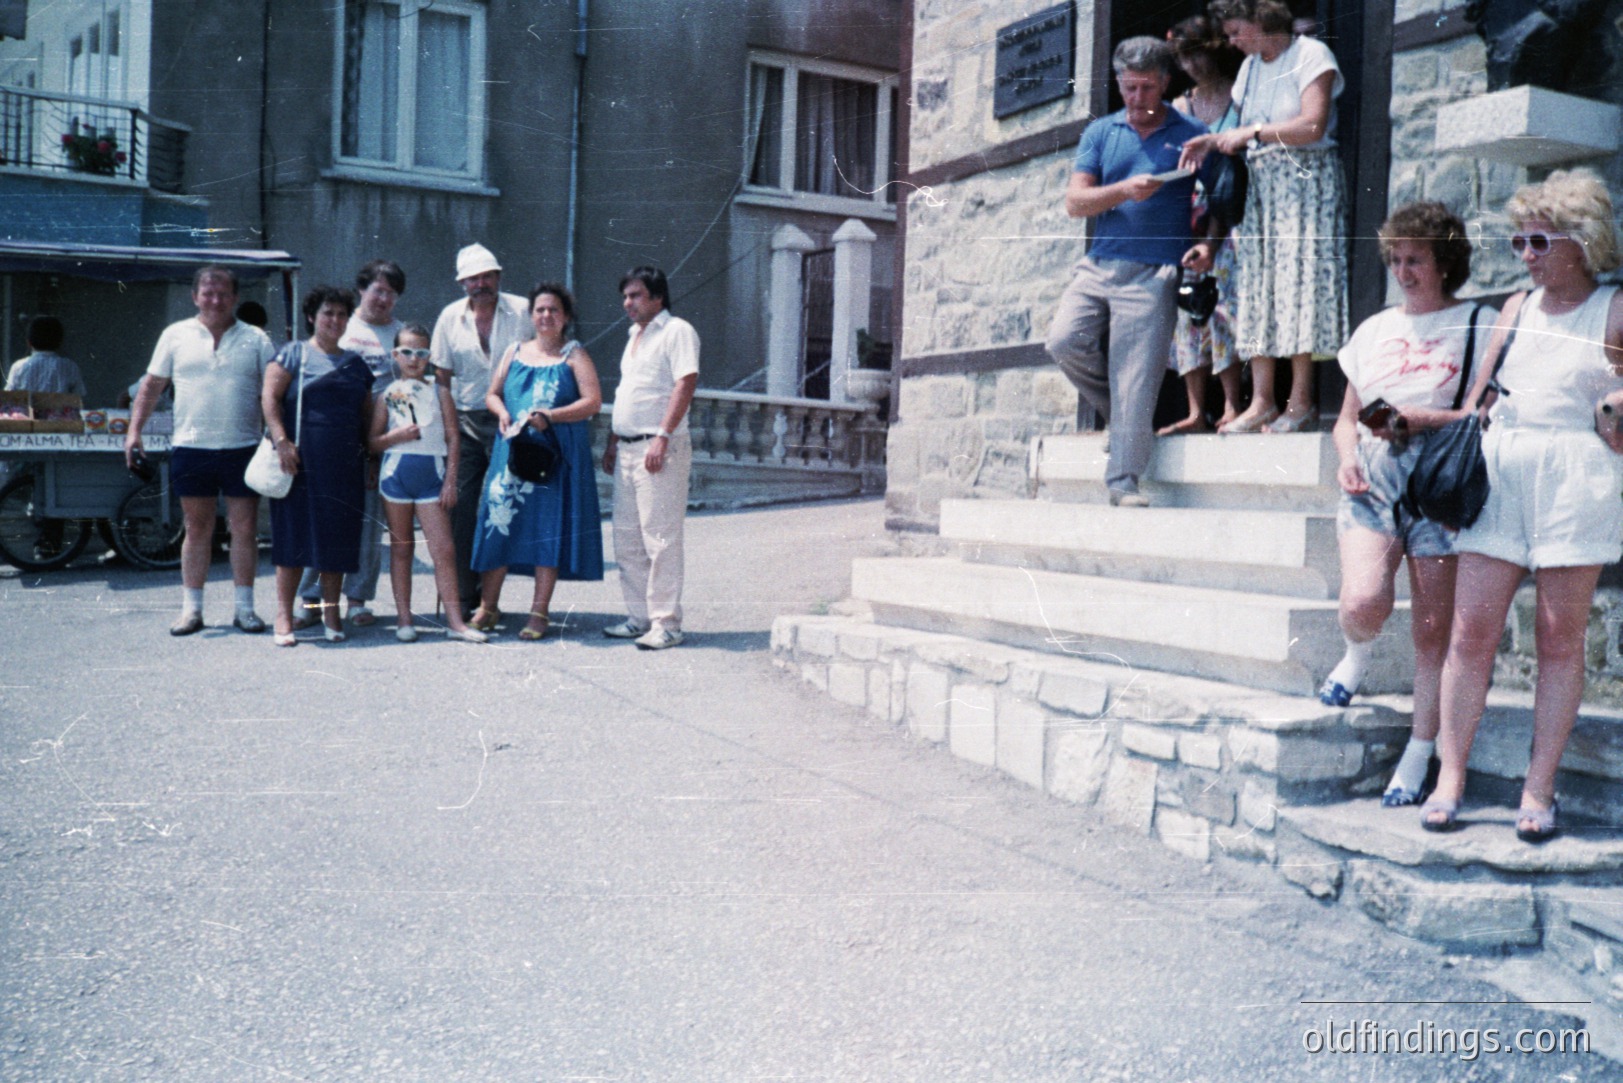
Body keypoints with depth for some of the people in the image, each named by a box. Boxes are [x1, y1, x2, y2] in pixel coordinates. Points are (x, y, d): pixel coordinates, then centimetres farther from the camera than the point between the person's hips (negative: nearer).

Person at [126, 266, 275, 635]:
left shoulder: (255, 339, 5)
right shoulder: (176, 335, 7)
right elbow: (151, 386, 10)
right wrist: (134, 430, 2)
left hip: (243, 448, 0)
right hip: (191, 448, 1)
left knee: (244, 528, 3)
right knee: (197, 530, 7)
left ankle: (245, 608, 12)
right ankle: (191, 608, 14)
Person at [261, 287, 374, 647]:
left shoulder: (356, 364, 17)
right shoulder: (294, 354, 4)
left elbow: (367, 414, 20)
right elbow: (270, 397, -6)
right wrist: (281, 440, -17)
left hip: (345, 466, 4)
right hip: (300, 463, -4)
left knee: (337, 539, 5)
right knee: (293, 535, -3)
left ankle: (331, 611, 14)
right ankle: (284, 615, 1)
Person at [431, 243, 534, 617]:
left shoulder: (522, 312, 2)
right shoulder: (450, 317, 9)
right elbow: (442, 376, 12)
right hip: (465, 421, 2)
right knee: (461, 508, -2)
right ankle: (463, 596, 5)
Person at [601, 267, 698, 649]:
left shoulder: (677, 331, -5)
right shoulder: (634, 336, 22)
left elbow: (686, 382, -17)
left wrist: (662, 437, -23)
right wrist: (612, 444, 20)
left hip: (659, 449, -9)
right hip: (628, 450, 9)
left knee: (660, 538, -8)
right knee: (627, 539, 10)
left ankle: (666, 623, -3)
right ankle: (640, 617, 17)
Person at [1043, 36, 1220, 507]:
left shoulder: (1191, 136, 8)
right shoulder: (1101, 133, 14)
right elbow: (1074, 202, 3)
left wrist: (1207, 245, -11)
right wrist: (1125, 190, -13)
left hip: (1153, 274, -3)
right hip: (1099, 265, 3)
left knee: (1135, 378, -9)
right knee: (1064, 340, -18)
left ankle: (1124, 481, -3)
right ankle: (1122, 410, 8)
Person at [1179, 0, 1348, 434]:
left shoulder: (1311, 55, -3)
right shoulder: (1250, 67, 19)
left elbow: (1313, 126, -15)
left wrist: (1252, 133, -11)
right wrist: (1215, 141, -2)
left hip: (1305, 181, -7)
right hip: (1259, 184, 7)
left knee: (1297, 282, -12)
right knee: (1257, 285, -2)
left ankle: (1301, 401, -11)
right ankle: (1261, 402, -4)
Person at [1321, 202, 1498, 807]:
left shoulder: (1479, 324, 5)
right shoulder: (1374, 330, 18)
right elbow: (1347, 416, 22)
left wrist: (1421, 419, -15)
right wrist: (1347, 456, 2)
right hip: (1372, 482, 3)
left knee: (1433, 631, -2)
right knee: (1363, 603, -21)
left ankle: (1418, 759, 10)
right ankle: (1358, 652, 16)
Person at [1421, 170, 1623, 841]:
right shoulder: (1517, 308, 18)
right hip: (1498, 472, 4)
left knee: (1560, 636, 1)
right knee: (1471, 629, -3)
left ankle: (1539, 788, 8)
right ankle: (1450, 779, 3)